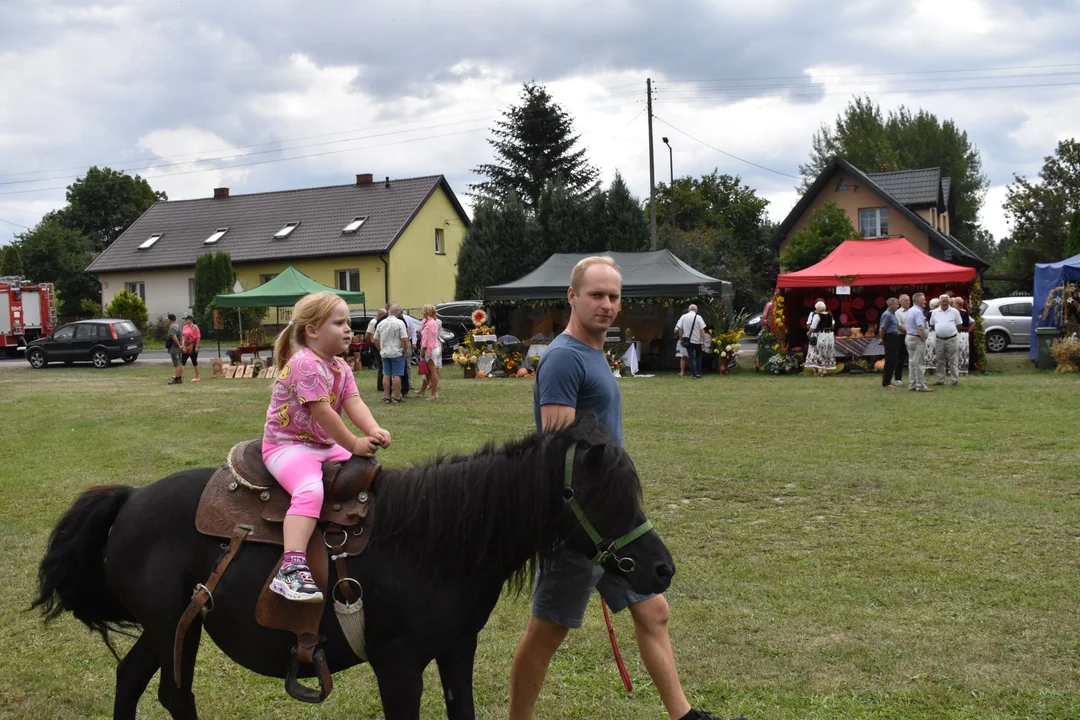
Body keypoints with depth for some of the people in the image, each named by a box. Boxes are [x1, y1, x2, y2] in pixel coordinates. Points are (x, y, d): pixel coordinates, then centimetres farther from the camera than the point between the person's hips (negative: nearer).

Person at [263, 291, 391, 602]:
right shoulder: (305, 364, -20)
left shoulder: (341, 367, 8)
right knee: (310, 491, -34)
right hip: (287, 445, -9)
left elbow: (354, 403, -3)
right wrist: (354, 444, -20)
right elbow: (323, 413, -24)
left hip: (326, 445, 10)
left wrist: (373, 431, -22)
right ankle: (291, 569, -42)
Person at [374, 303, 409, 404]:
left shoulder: (381, 323, 7)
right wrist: (405, 351, -6)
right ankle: (397, 397, 0)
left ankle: (386, 397, 10)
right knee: (396, 375, -2)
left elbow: (376, 339, 11)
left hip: (384, 353, 5)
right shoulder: (400, 323, -12)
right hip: (397, 353, -5)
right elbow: (404, 339, -17)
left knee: (386, 375, 9)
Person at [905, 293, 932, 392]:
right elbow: (921, 328, -25)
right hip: (917, 339, -10)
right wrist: (924, 339, -15)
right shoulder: (918, 312, -18)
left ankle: (912, 385, 14)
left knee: (912, 363, 12)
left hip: (908, 337, 10)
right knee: (919, 363, -5)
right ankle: (920, 386, -3)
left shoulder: (909, 311, 14)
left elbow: (905, 326, 20)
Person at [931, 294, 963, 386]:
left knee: (953, 361, -2)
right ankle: (940, 380, 14)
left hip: (951, 339, -3)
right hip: (939, 339, 3)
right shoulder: (935, 312, 7)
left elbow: (959, 325, 6)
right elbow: (932, 325, 15)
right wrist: (939, 332, 9)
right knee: (940, 361, 7)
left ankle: (955, 380, 0)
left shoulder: (954, 311, 1)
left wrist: (952, 331, 5)